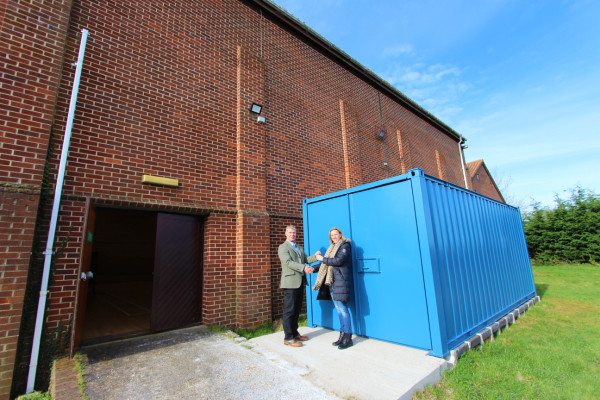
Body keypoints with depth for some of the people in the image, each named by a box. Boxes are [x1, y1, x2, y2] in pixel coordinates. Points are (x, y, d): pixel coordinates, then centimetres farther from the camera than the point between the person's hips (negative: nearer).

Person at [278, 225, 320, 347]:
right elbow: (288, 262, -16)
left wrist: (315, 256, -7)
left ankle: (295, 333, 25)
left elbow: (306, 259, 12)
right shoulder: (283, 247, -4)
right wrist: (304, 268, -26)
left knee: (297, 309, 14)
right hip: (290, 282, -7)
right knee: (289, 310, -2)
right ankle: (288, 338, 6)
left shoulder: (299, 248, 21)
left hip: (300, 282, 8)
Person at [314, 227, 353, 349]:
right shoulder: (332, 247, 20)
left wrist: (322, 259, -10)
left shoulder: (345, 246, -4)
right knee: (339, 309, 12)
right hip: (332, 282, 8)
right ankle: (342, 335, 20)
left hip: (341, 281, -8)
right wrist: (314, 268, 9)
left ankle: (348, 338, 5)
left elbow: (339, 261, -18)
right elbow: (326, 264, 20)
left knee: (342, 308, -5)